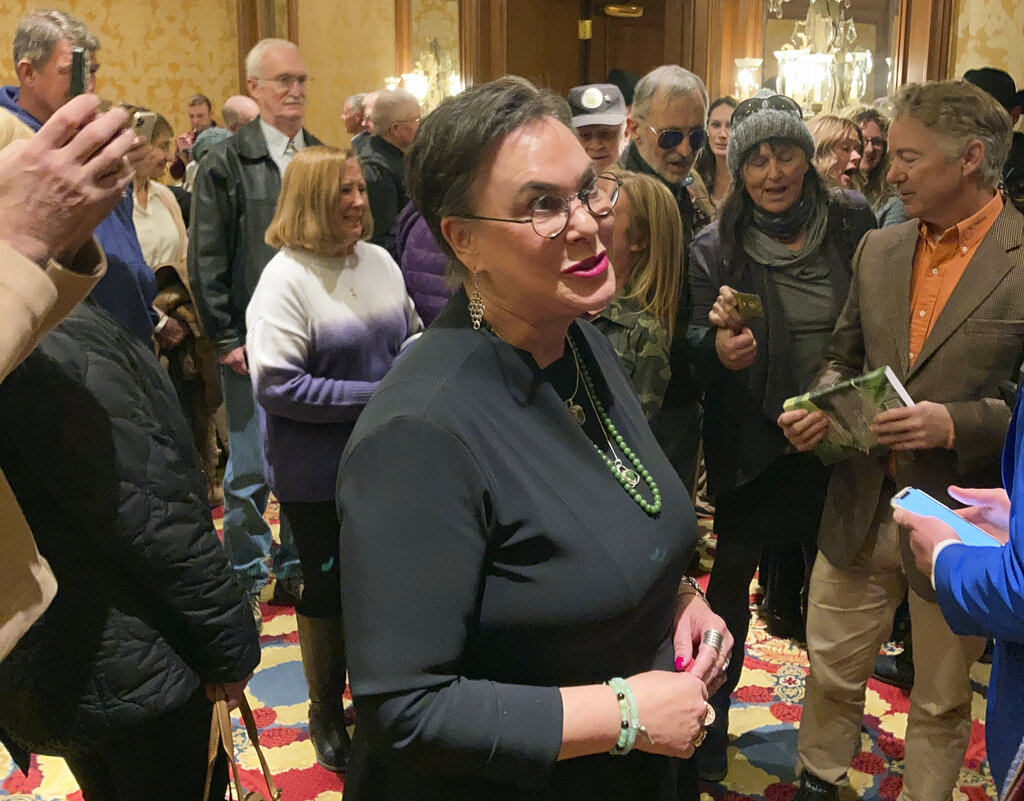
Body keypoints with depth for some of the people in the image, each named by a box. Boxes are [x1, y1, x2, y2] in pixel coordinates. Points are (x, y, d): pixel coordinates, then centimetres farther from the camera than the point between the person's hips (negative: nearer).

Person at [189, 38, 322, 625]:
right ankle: (247, 580, 19)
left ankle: (299, 567, 26)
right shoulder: (226, 162, -2)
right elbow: (206, 260, -3)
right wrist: (226, 338, -7)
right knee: (251, 466, 4)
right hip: (253, 341, -3)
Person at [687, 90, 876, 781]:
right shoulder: (716, 248, -10)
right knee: (732, 574, 5)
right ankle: (709, 731, 23)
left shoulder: (852, 224, -4)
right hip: (753, 445, -3)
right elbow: (695, 342, -12)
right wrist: (718, 345, -34)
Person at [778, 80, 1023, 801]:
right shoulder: (878, 249, 5)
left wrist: (956, 424, -26)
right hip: (860, 511, 5)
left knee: (941, 700, 17)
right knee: (831, 672, 19)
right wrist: (820, 406, -6)